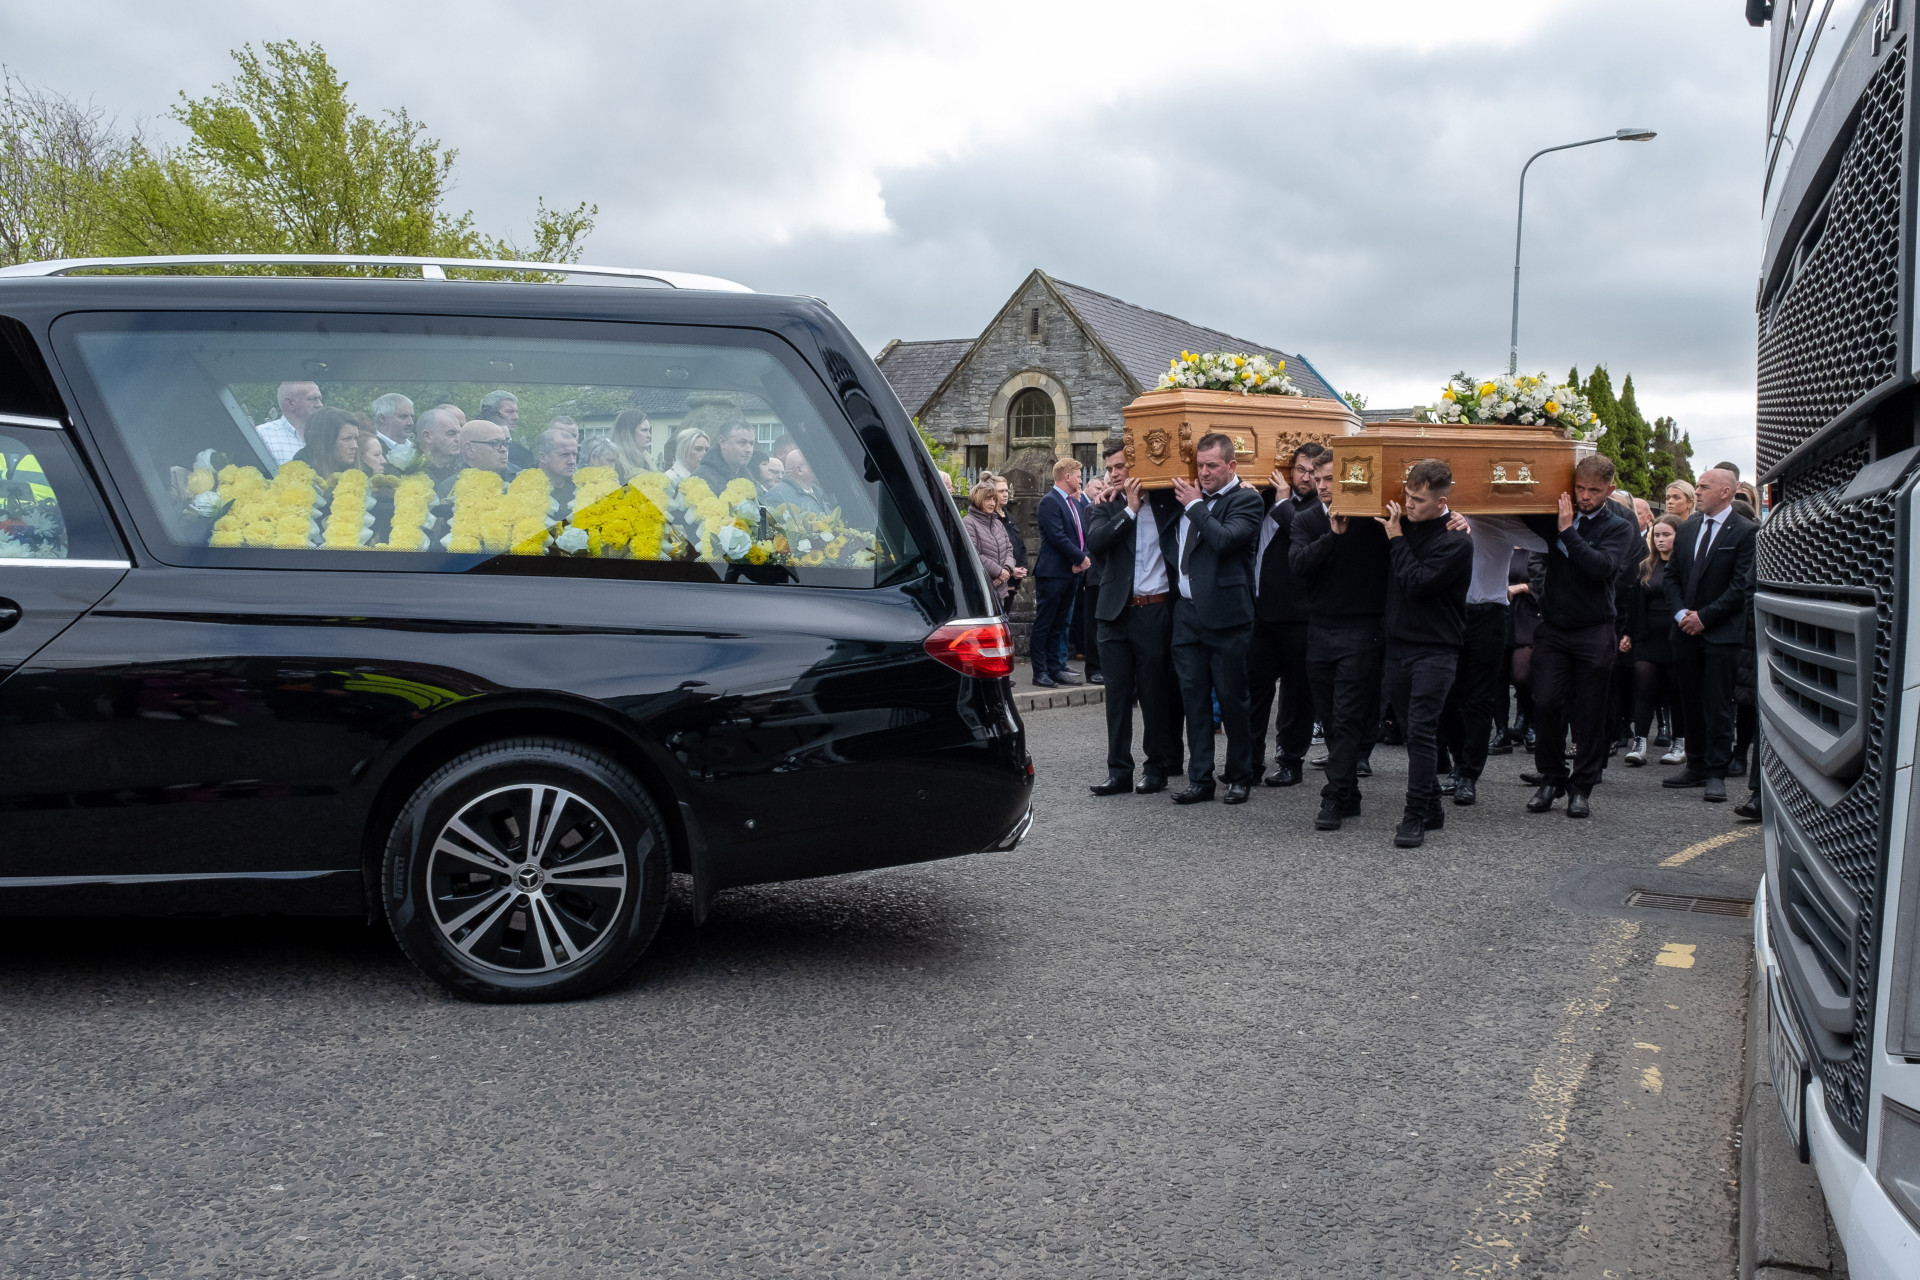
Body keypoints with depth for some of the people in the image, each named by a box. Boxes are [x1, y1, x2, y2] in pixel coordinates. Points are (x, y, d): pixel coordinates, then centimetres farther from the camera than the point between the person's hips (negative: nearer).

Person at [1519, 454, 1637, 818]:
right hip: (1553, 627, 2)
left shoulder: (1619, 527, -1)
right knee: (1545, 704, -5)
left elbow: (1602, 567, -18)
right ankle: (1551, 778, 11)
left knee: (1590, 713, 3)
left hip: (1594, 631, -2)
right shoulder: (1556, 516, 7)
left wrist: (1568, 531, -18)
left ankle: (1582, 787, 14)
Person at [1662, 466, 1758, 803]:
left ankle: (1716, 773, 2)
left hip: (1722, 632, -6)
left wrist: (1704, 616, -13)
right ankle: (1696, 766, 21)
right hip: (1685, 631, 6)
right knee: (1690, 702, 11)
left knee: (1717, 705, -4)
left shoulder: (1745, 532, -6)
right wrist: (1680, 613, -2)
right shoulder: (1688, 528, 13)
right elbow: (1672, 575, 14)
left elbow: (1742, 585, -11)